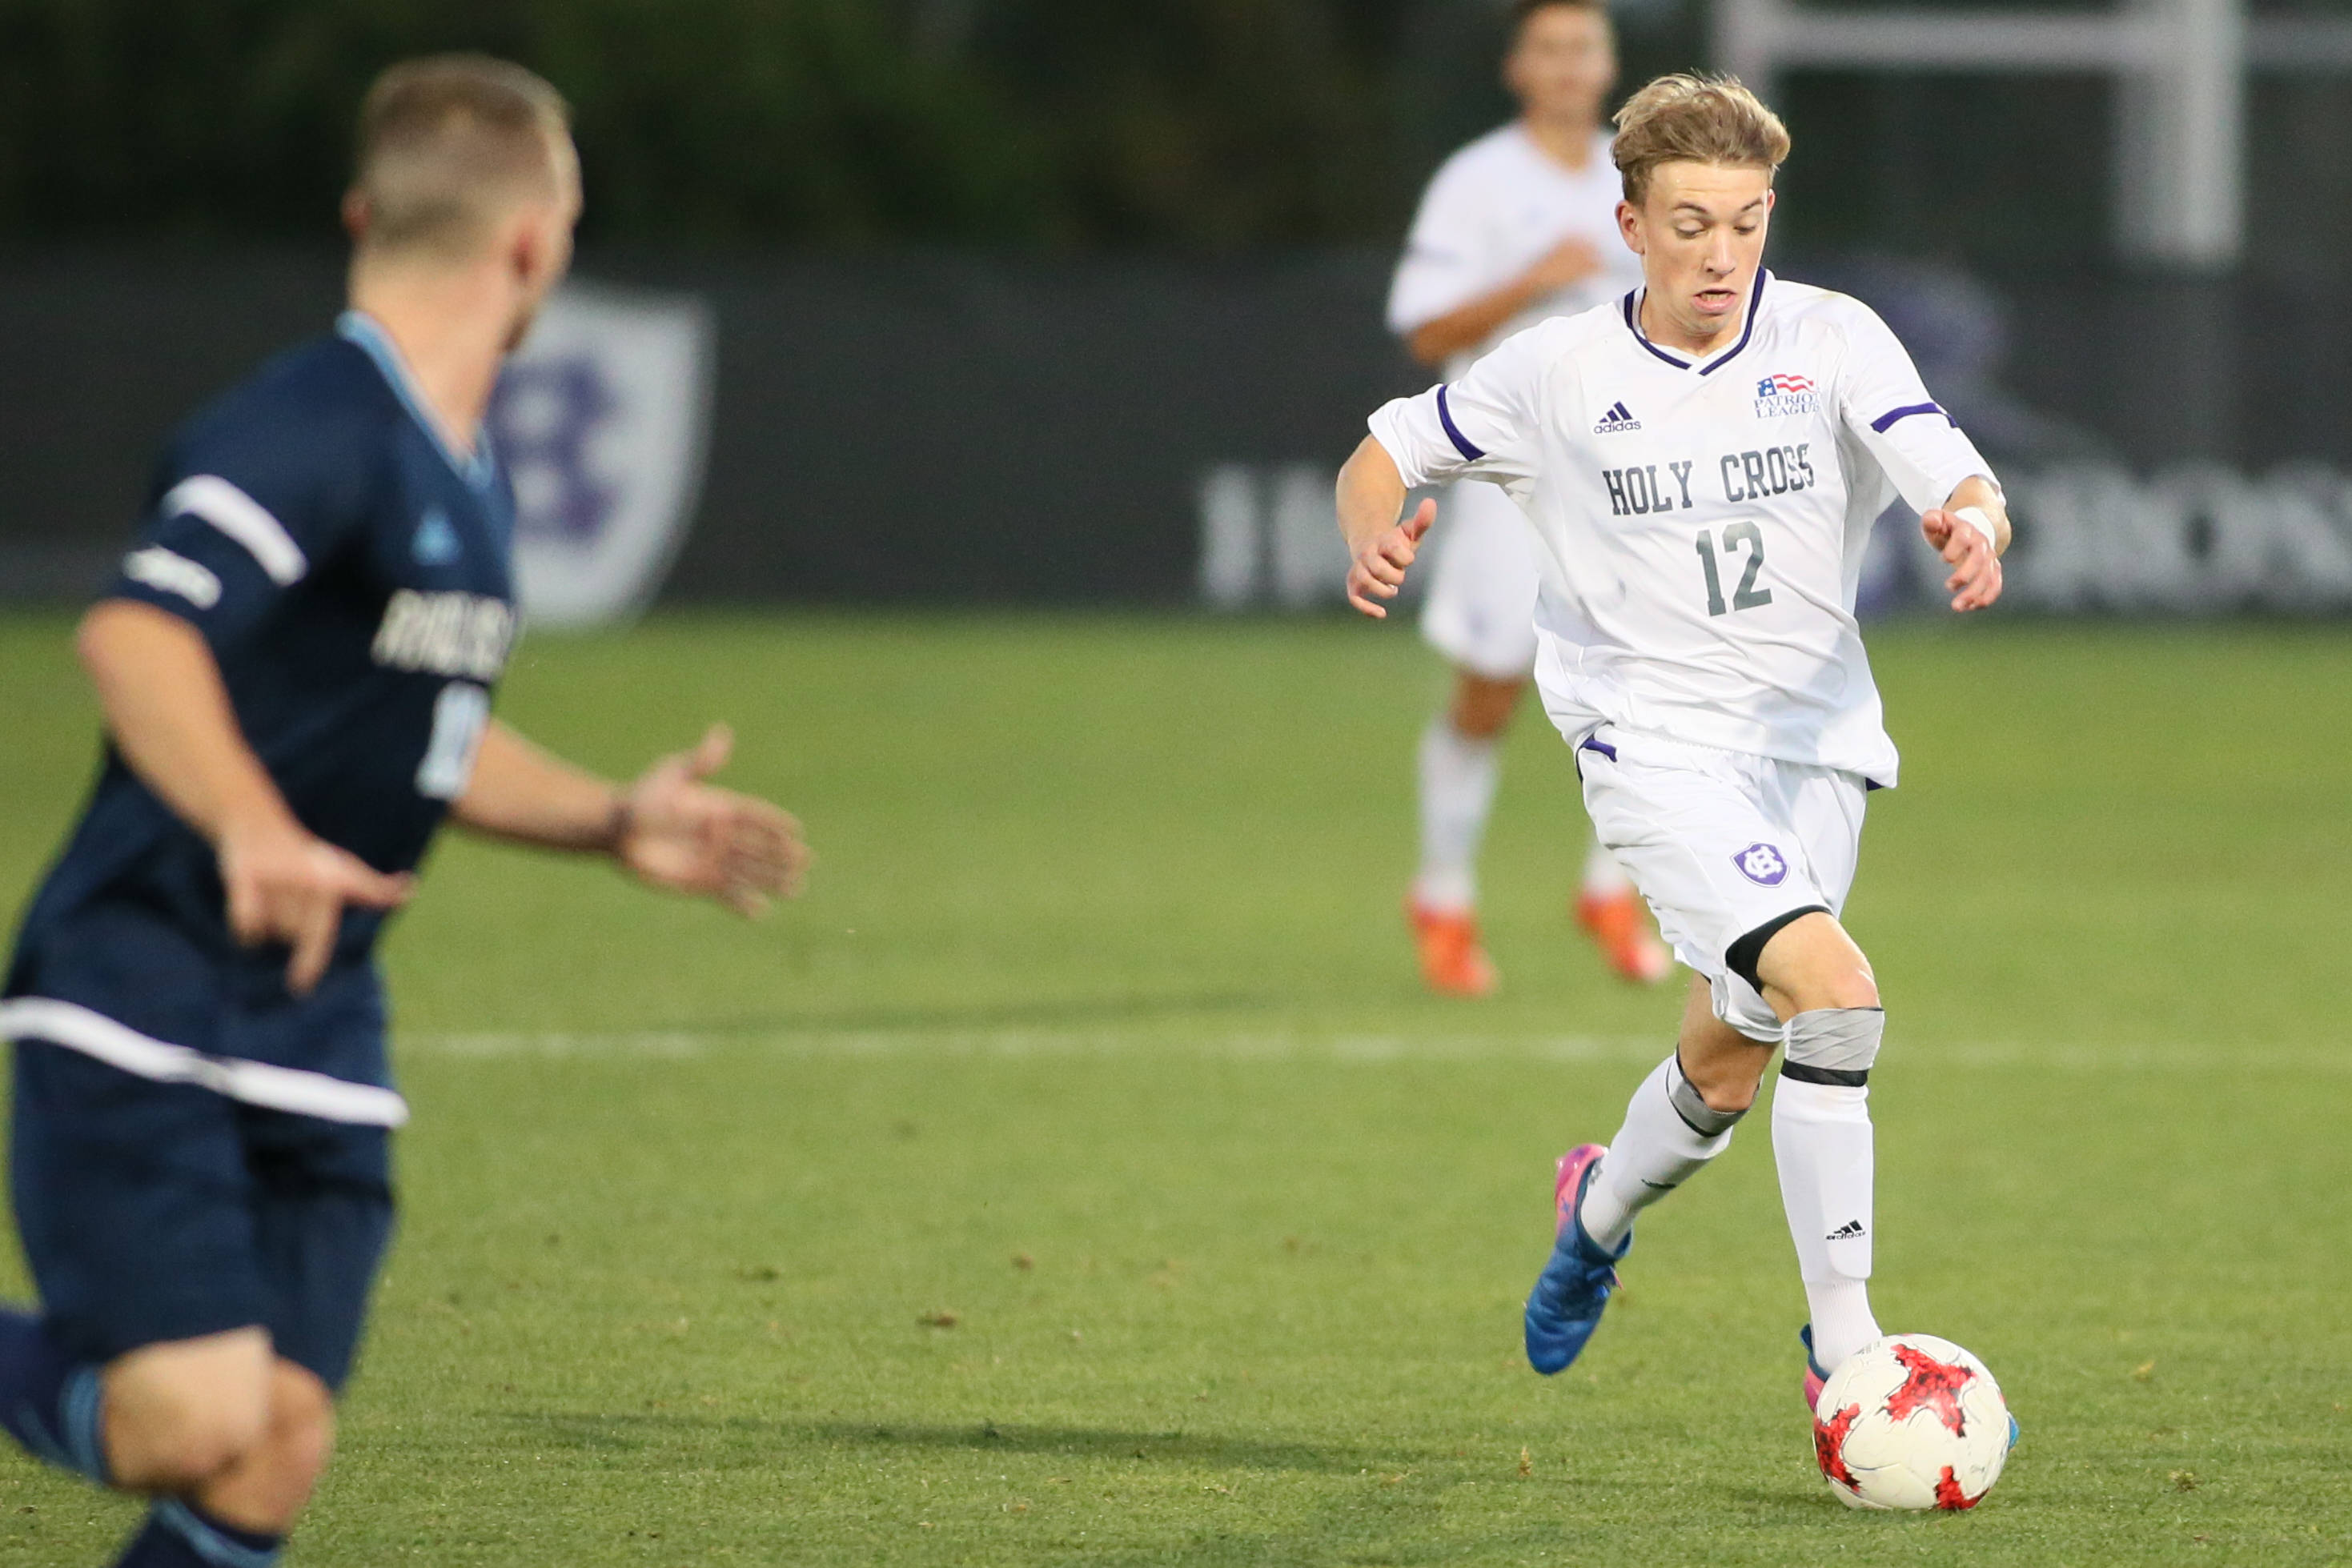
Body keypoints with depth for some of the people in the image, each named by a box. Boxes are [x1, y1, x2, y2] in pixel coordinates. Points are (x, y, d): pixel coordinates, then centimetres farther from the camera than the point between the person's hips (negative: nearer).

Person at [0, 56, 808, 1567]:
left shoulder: (469, 477, 16)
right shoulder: (315, 429, -16)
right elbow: (136, 634, -32)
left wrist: (610, 820, 22)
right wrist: (256, 834, -46)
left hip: (314, 1042, 9)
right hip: (140, 1009, -9)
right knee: (195, 1420, -21)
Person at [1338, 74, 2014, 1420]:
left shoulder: (1833, 341, -3)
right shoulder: (1559, 373, -2)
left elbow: (1961, 483, -14)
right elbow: (1389, 452, 10)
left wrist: (1975, 528, -38)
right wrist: (1377, 537, -12)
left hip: (1814, 739, 3)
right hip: (1656, 740, -3)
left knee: (1735, 1058, 14)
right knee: (1833, 990, -24)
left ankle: (1602, 1209, 48)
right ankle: (1845, 1348, -22)